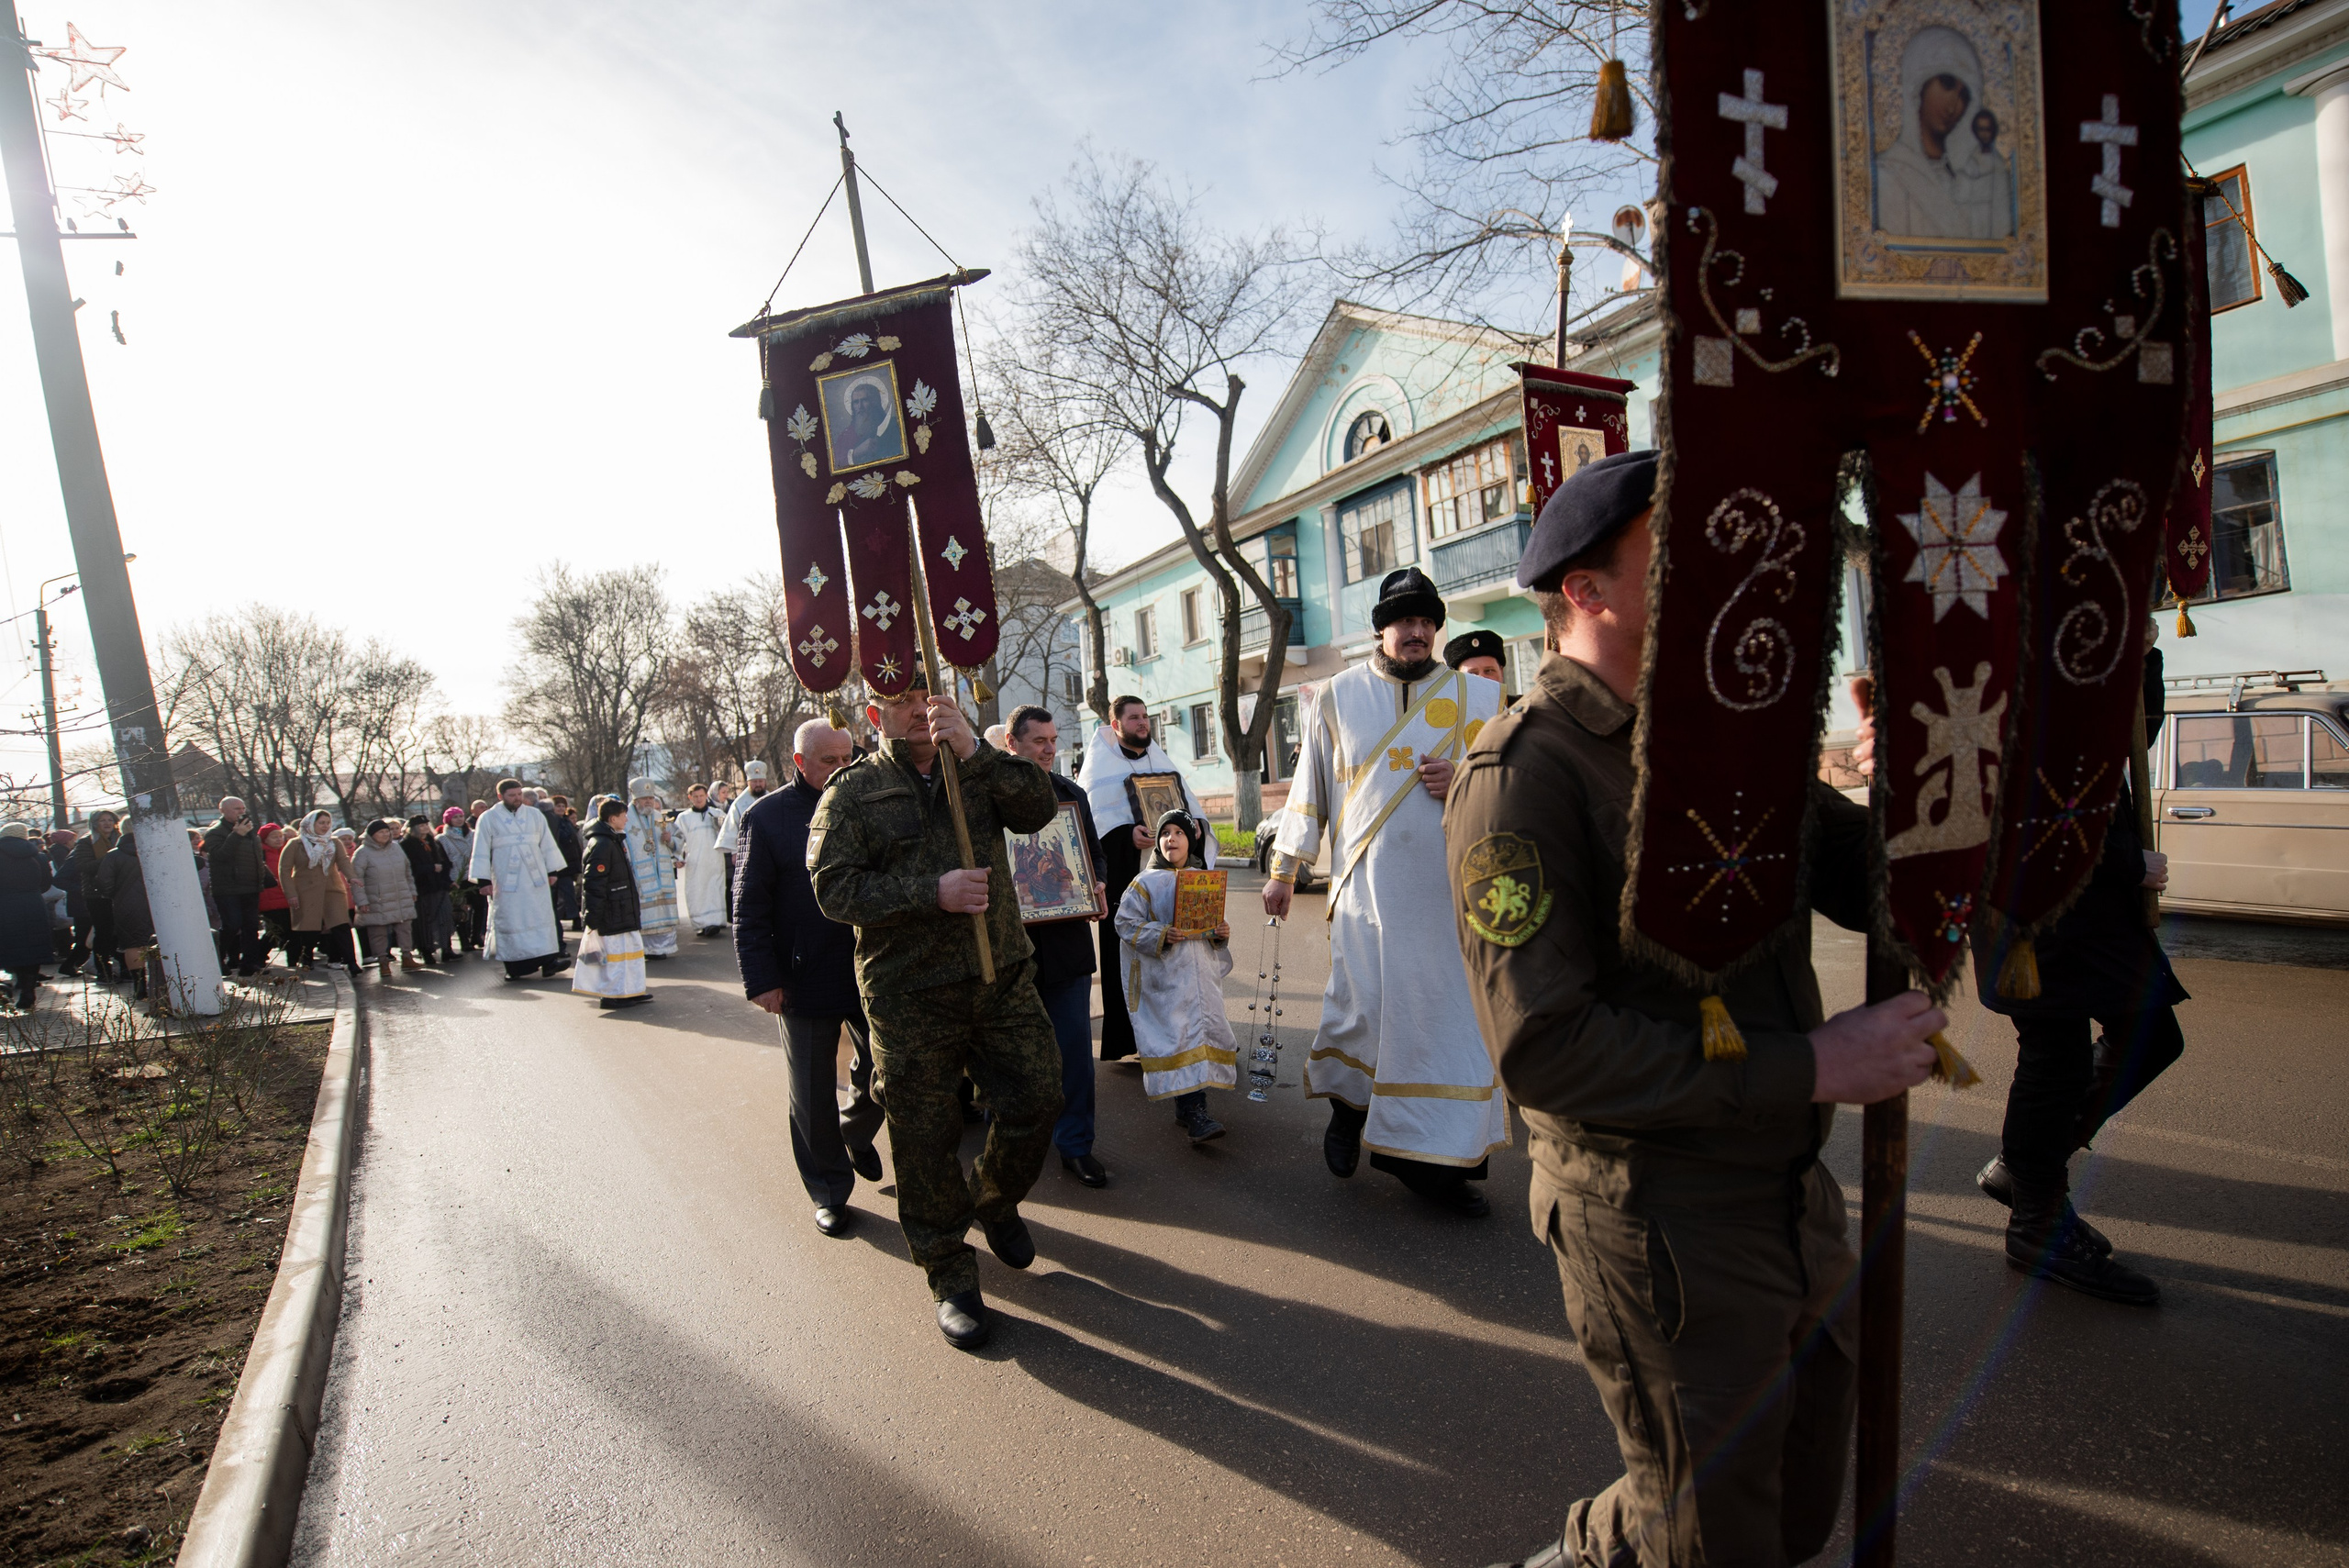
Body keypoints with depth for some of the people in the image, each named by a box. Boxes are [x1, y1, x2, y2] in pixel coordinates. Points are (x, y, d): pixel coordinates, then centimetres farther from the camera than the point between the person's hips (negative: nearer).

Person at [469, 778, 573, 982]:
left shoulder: (535, 815, 9)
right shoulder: (488, 819, 2)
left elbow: (547, 844, 12)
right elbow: (481, 851, 2)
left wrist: (552, 871, 9)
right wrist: (484, 879, -3)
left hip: (536, 877, 2)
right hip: (506, 880, -2)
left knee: (542, 917, -3)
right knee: (510, 921, 1)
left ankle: (548, 960, -5)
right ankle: (514, 966, 6)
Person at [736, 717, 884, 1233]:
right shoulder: (768, 817, -5)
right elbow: (749, 909, -6)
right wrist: (761, 978, -12)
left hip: (871, 972, 3)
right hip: (804, 981, -3)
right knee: (814, 1093, 9)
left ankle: (854, 1134, 43)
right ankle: (829, 1193, 25)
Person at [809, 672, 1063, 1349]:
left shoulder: (979, 771, 9)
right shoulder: (851, 793, 0)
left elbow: (1037, 806, -9)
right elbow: (835, 888, -10)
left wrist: (973, 750, -20)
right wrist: (932, 892, -19)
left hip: (1003, 979, 3)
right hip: (909, 996, -3)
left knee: (1036, 1099, 6)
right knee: (926, 1139, 5)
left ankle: (995, 1199, 37)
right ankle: (950, 1277, 25)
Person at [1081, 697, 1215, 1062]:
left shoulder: (1161, 759, 17)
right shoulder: (1100, 764, 1)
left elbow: (1188, 800, 17)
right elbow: (1092, 816, -9)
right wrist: (1127, 834, -25)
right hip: (1124, 873, -5)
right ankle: (1124, 1038, 2)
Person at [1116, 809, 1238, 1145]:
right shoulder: (1147, 882, 0)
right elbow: (1125, 922, -5)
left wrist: (1221, 933, -1)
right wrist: (1161, 935, -18)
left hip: (1201, 974, 5)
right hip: (1166, 976, -5)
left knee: (1203, 1029, 4)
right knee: (1179, 1035, -12)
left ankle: (1187, 1109, 17)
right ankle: (1195, 1115, -12)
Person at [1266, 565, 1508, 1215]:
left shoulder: (1478, 696, 10)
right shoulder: (1337, 695, 9)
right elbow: (1310, 784, 12)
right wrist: (1284, 870, 11)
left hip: (1453, 886, 1)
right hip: (1367, 886, -1)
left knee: (1451, 1012, 2)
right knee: (1361, 1005, -2)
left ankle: (1435, 1157, 16)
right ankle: (1348, 1104, 29)